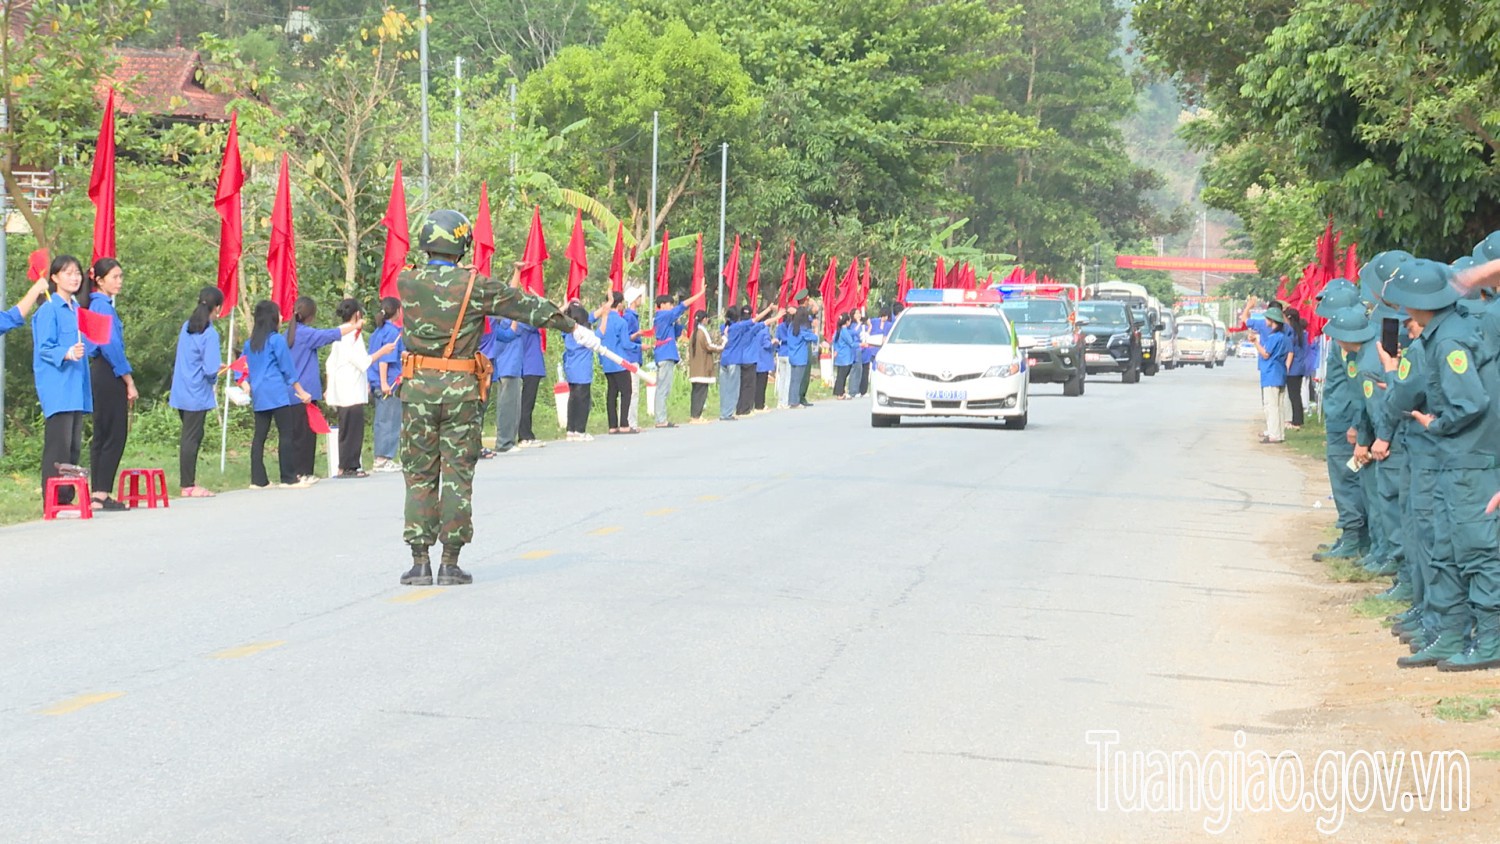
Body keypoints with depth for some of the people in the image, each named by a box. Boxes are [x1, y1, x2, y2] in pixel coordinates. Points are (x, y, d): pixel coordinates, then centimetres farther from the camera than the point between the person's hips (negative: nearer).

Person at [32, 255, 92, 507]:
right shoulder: (49, 310, -7)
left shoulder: (77, 309, 17)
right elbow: (45, 349, -12)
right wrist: (66, 354, -27)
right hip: (57, 387, -8)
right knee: (58, 444, -11)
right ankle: (53, 500, -10)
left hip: (76, 388, 8)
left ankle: (67, 498, 11)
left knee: (74, 445, 7)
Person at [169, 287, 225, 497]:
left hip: (181, 392, 7)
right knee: (192, 438, -2)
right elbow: (210, 369, -23)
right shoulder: (209, 334, -16)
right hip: (197, 395, -7)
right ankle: (188, 486, 2)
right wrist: (216, 371, 1)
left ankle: (188, 482, 19)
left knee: (189, 437, 15)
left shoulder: (186, 328, 7)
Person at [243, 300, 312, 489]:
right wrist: (301, 392, 0)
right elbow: (288, 369, -5)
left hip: (258, 395, 7)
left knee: (260, 435, 6)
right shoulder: (277, 340, -6)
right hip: (277, 393, -7)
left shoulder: (250, 343, 13)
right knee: (286, 434, -3)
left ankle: (258, 479, 4)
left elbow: (244, 368, 16)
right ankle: (289, 478, -4)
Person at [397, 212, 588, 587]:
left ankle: (419, 563, 6)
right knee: (457, 476, 5)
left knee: (419, 475, 7)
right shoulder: (475, 286, -6)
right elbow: (528, 306, 3)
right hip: (461, 388, -2)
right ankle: (450, 564, 5)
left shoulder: (406, 283, 1)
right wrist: (573, 327, 14)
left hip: (418, 387, 2)